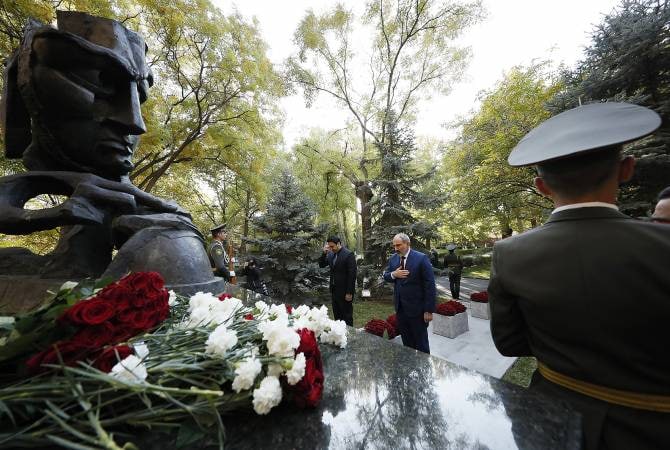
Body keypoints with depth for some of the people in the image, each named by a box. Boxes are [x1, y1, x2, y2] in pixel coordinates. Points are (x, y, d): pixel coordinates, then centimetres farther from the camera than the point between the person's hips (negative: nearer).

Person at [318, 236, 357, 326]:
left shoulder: (348, 254, -15)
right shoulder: (331, 254, 5)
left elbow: (352, 275, -17)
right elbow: (321, 265, 9)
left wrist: (349, 292, -17)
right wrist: (324, 253, -7)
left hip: (345, 291, -7)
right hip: (334, 290, 7)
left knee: (347, 316, 7)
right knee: (336, 315, 17)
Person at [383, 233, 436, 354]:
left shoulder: (421, 258, -14)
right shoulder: (393, 259, 3)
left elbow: (430, 286, -13)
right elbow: (385, 276, 10)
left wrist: (429, 310, -14)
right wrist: (393, 274, -13)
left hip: (417, 308, -5)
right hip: (400, 308, 5)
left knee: (421, 344, 12)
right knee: (406, 342, 19)